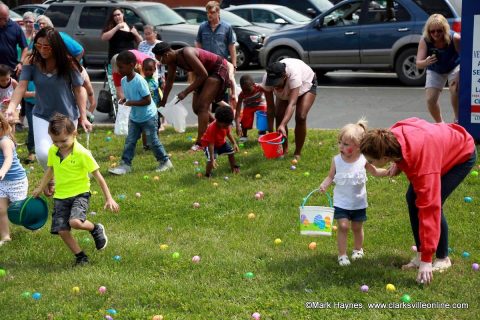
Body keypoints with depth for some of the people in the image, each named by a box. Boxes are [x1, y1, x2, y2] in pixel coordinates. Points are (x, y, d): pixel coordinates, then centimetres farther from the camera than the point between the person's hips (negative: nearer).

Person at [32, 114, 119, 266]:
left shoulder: (82, 153, -17)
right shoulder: (52, 151, -1)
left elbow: (98, 176, -12)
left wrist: (109, 198, -12)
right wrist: (40, 188, 27)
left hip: (80, 193, -5)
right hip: (60, 196, 5)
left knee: (75, 222, -29)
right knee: (62, 230, -4)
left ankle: (96, 229, 4)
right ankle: (80, 256, 17)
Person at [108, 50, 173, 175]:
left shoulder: (139, 81, -26)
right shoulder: (124, 81, -2)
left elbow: (147, 100, -25)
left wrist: (132, 102, -30)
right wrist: (124, 100, -9)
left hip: (148, 117, -7)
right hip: (134, 117, 7)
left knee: (152, 141, 3)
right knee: (130, 141, 4)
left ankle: (165, 161, 20)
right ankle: (125, 164, 8)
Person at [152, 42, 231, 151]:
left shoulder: (187, 54, -31)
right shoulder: (173, 60, -5)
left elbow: (203, 75, -27)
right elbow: (169, 81, 11)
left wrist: (186, 92, -26)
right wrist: (163, 100, 16)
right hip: (206, 72, 9)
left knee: (202, 105, -19)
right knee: (196, 107, 8)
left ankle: (199, 143, -22)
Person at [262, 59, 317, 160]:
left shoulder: (293, 73, -47)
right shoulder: (267, 79, -35)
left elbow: (292, 103, -52)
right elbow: (270, 107, -27)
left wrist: (282, 125, -63)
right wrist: (270, 131, -28)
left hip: (307, 85, -4)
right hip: (285, 91, 4)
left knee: (300, 117, -18)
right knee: (279, 116, -11)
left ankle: (297, 153, -5)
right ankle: (284, 149, 7)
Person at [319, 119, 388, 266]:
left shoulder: (363, 160, -12)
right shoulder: (336, 160, -11)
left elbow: (376, 172, 2)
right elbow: (331, 176, -2)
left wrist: (389, 171, -13)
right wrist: (324, 185, -21)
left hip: (359, 202, 1)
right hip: (341, 202, -1)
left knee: (357, 227, 14)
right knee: (343, 226, -9)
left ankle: (358, 249, 39)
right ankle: (342, 255, 3)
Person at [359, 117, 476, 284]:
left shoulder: (423, 165, -44)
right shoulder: (392, 135, -25)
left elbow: (429, 209, -42)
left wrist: (426, 261, -40)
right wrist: (398, 164, -9)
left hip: (462, 155, -8)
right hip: (442, 143, 8)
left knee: (433, 204, -19)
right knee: (412, 198, -2)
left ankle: (443, 259, 2)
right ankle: (420, 254, 10)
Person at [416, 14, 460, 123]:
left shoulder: (454, 38, -34)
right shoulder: (424, 41, -29)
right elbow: (418, 64, -32)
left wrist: (458, 77, -35)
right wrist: (426, 62, -55)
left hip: (454, 67, -2)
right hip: (435, 71, 2)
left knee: (454, 90, -27)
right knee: (430, 99, -7)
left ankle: (457, 120, -6)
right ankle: (440, 124, 19)